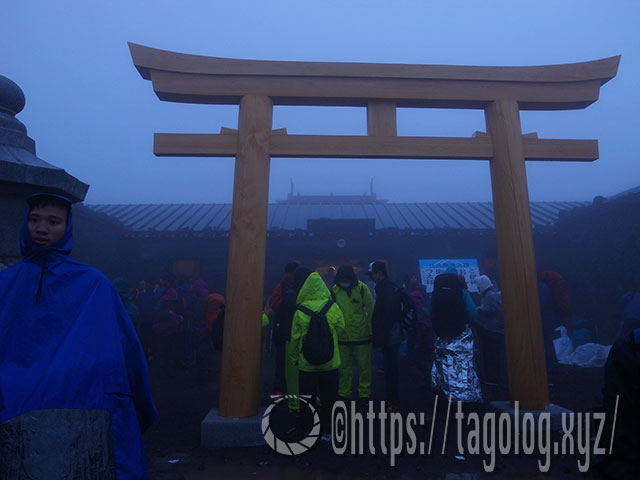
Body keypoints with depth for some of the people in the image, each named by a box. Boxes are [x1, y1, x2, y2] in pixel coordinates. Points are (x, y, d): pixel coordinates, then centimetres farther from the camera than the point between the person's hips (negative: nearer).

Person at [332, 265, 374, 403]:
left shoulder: (362, 288, -8)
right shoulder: (335, 290, -3)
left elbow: (371, 310, -3)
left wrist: (370, 329, -5)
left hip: (361, 335, -2)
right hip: (342, 336, 2)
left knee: (364, 366, 10)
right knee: (344, 366, 13)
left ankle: (364, 393, 25)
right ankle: (344, 393, 28)